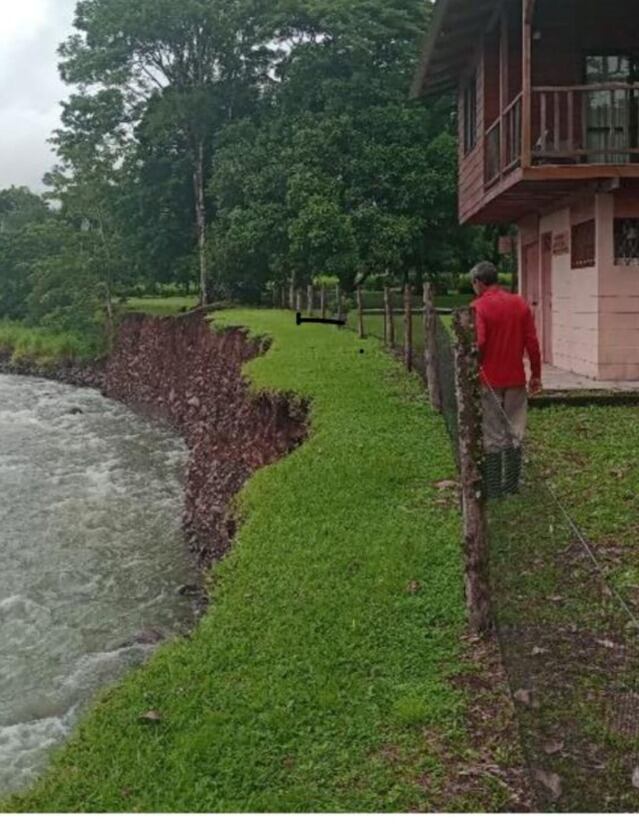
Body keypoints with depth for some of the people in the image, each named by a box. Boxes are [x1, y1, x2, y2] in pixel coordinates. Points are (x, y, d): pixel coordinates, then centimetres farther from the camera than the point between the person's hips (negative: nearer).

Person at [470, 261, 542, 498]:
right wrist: (536, 374, 9)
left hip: (488, 381, -4)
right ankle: (512, 485, 18)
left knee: (492, 436, 4)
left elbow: (477, 344, -20)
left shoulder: (479, 307, -10)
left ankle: (493, 489, 9)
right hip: (516, 380, 4)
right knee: (514, 433, 12)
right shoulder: (521, 304, 4)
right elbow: (532, 343, 2)